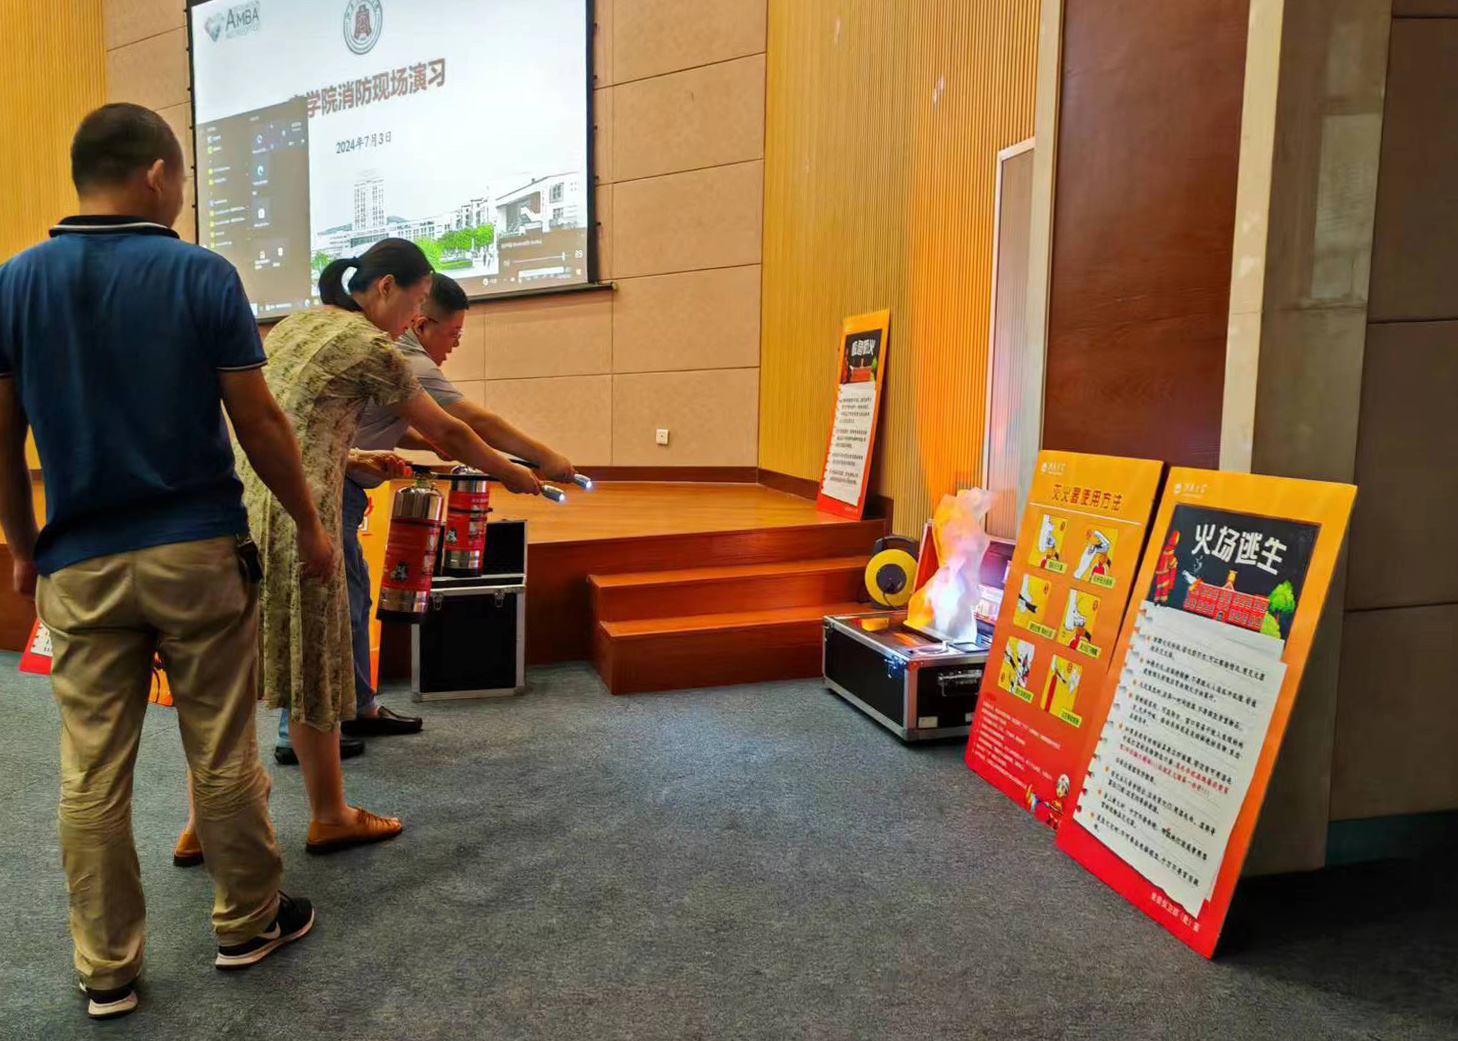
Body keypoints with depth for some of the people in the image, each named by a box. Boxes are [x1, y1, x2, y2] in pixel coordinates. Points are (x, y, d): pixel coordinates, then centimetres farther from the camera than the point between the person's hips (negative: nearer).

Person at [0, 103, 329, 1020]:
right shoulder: (203, 276, -8)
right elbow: (258, 420, -8)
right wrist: (309, 523, 3)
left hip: (81, 564, 3)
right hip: (198, 551, -2)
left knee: (92, 777, 10)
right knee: (224, 756, 10)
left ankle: (107, 970, 22)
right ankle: (248, 923, 27)